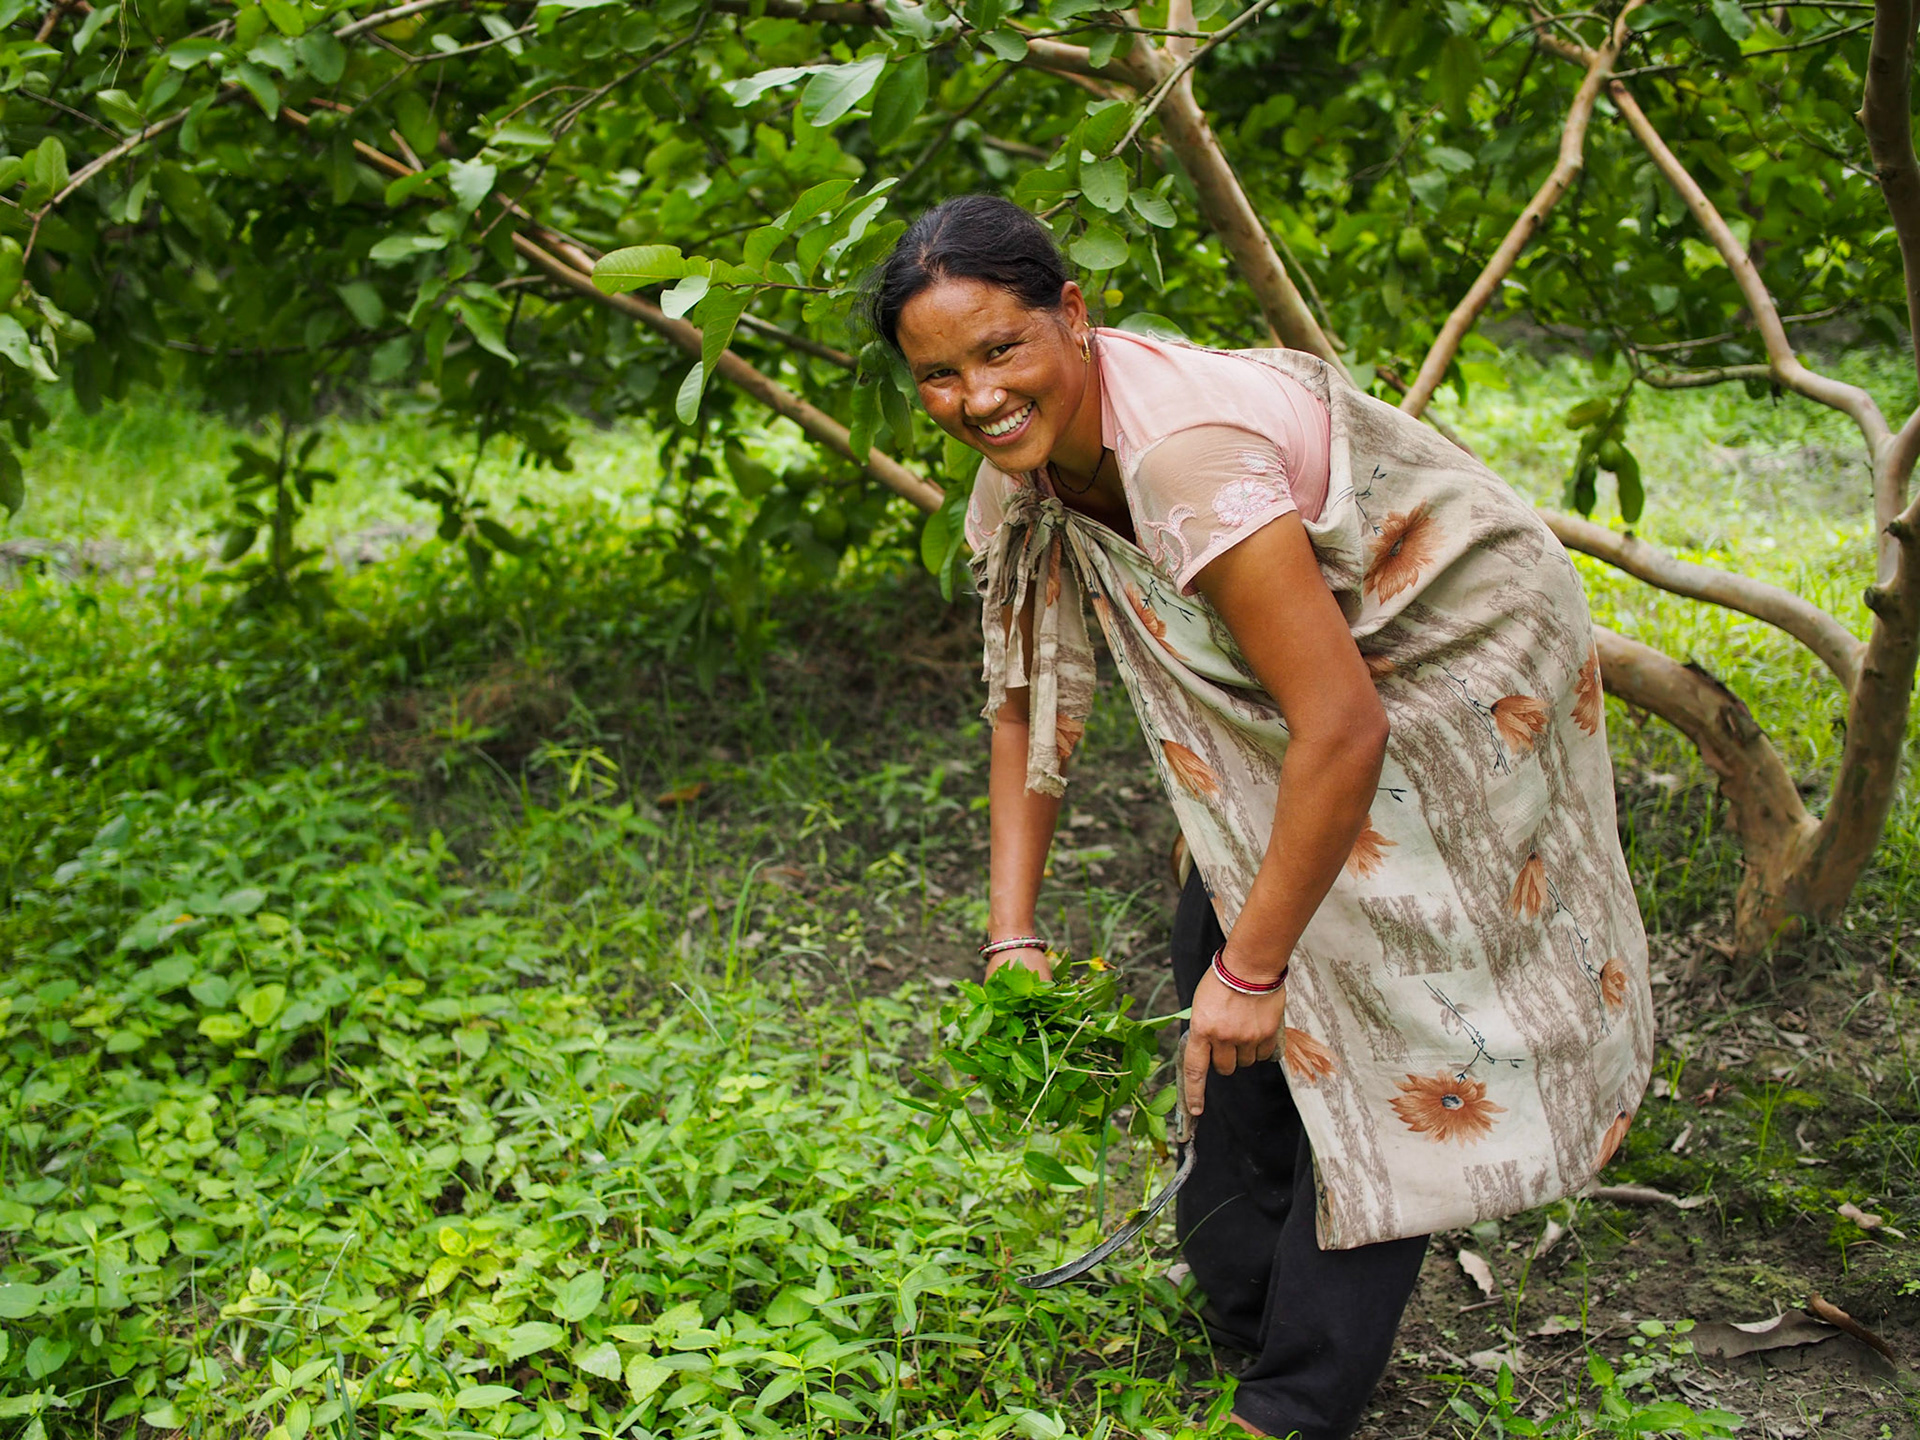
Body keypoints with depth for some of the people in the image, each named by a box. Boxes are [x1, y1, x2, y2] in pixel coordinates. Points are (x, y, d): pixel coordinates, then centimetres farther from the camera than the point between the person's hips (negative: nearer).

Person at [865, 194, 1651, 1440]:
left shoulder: (1185, 451, -37)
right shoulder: (1027, 460, -10)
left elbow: (1343, 732, -36)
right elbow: (1028, 689, 1)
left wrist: (1255, 969, -26)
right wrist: (1013, 934, -4)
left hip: (1454, 667, -9)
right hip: (1286, 684, 9)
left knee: (1366, 1021, -8)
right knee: (1214, 959, 13)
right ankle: (1241, 1304, 32)